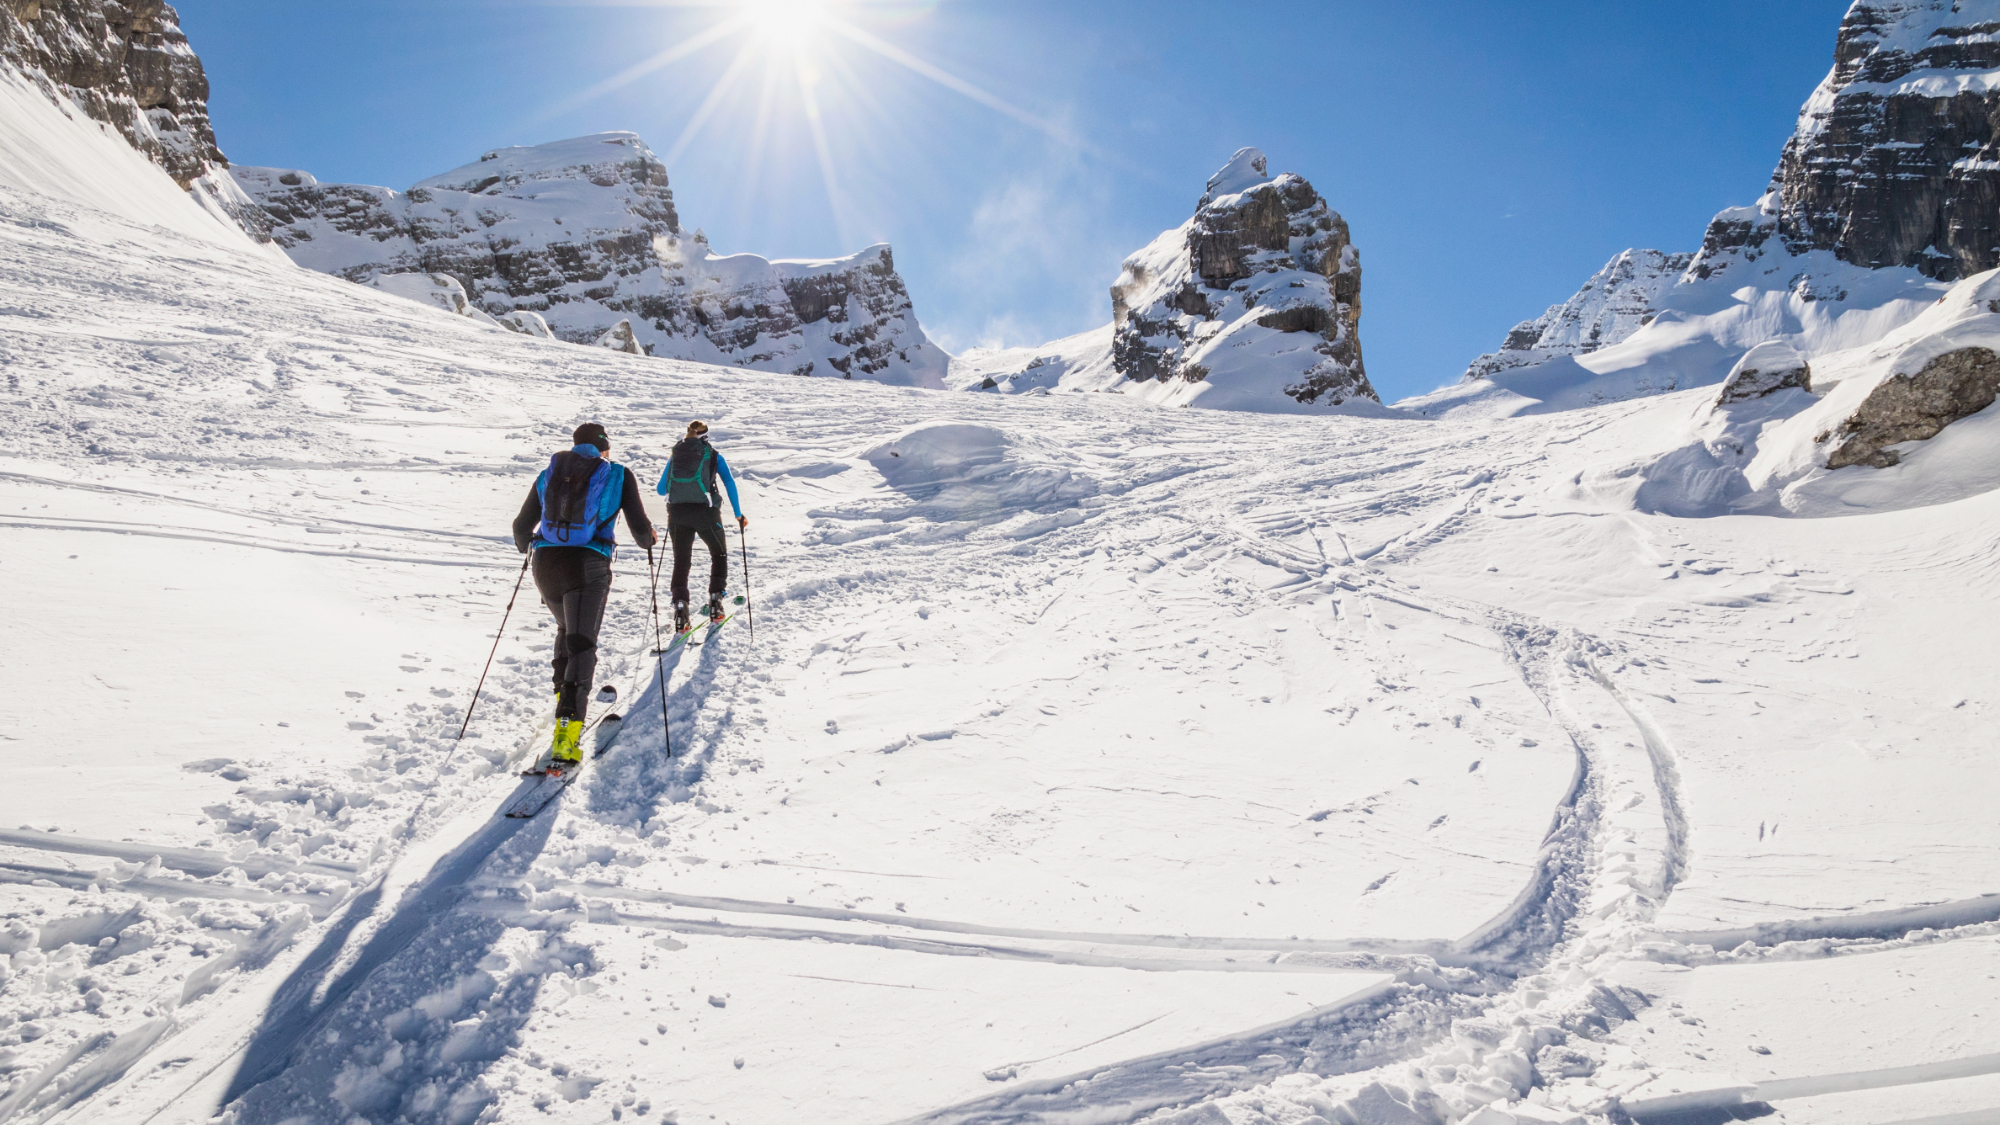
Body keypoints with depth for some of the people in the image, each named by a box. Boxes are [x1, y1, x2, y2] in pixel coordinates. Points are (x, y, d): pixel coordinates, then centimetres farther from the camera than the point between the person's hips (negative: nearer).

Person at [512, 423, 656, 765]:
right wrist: (649, 540, 28)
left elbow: (521, 526, 20)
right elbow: (640, 528, 4)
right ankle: (567, 728, -22)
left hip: (545, 565, 4)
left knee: (566, 629, 31)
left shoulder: (549, 475, 16)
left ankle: (564, 692, 33)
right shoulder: (618, 476, 7)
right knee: (581, 643, -8)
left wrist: (524, 545, 43)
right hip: (587, 568, -4)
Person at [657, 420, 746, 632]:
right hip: (705, 511, -2)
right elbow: (729, 483, -2)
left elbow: (661, 489, 19)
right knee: (719, 554, 20)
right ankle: (715, 601, 9)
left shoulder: (675, 456, 16)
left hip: (677, 512, 2)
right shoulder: (714, 456, 9)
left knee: (681, 562, 10)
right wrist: (738, 514, 0)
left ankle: (680, 606, -7)